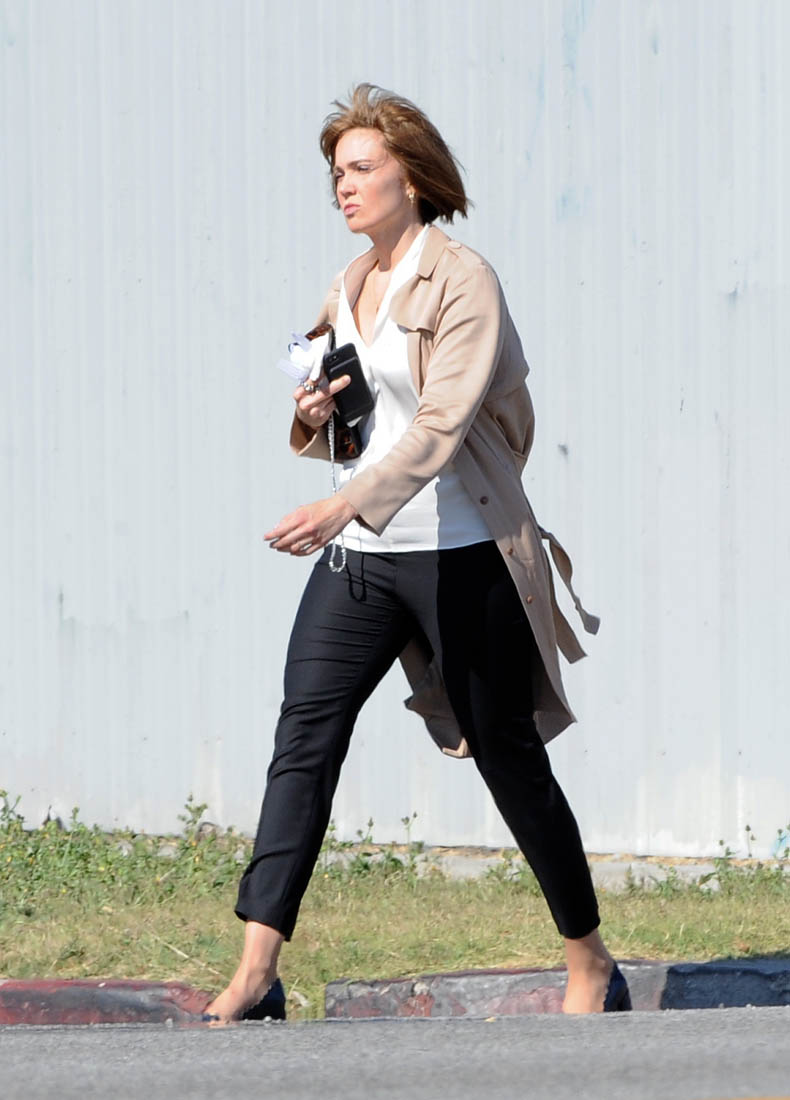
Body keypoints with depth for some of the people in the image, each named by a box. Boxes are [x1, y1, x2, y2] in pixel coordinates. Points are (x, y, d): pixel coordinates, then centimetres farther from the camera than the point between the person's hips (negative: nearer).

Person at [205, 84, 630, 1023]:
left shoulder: (461, 281, -11)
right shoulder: (346, 292, 12)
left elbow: (441, 425, -23)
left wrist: (346, 504, -36)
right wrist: (313, 422, 0)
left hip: (462, 556, -6)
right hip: (359, 557, 6)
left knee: (509, 758, 3)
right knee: (304, 734, -9)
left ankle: (591, 964, 19)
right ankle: (255, 970, -15)